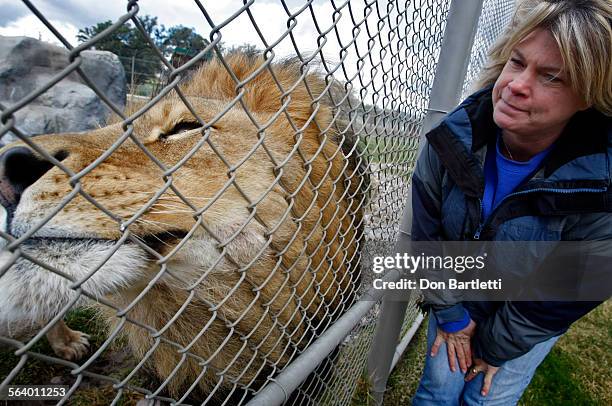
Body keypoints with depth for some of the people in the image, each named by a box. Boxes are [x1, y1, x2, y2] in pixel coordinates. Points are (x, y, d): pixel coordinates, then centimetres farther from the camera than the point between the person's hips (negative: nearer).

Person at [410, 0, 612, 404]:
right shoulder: (452, 138, -25)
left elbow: (561, 301, -17)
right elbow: (428, 237, -15)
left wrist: (496, 346, -6)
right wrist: (451, 316, -6)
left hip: (529, 323, -1)